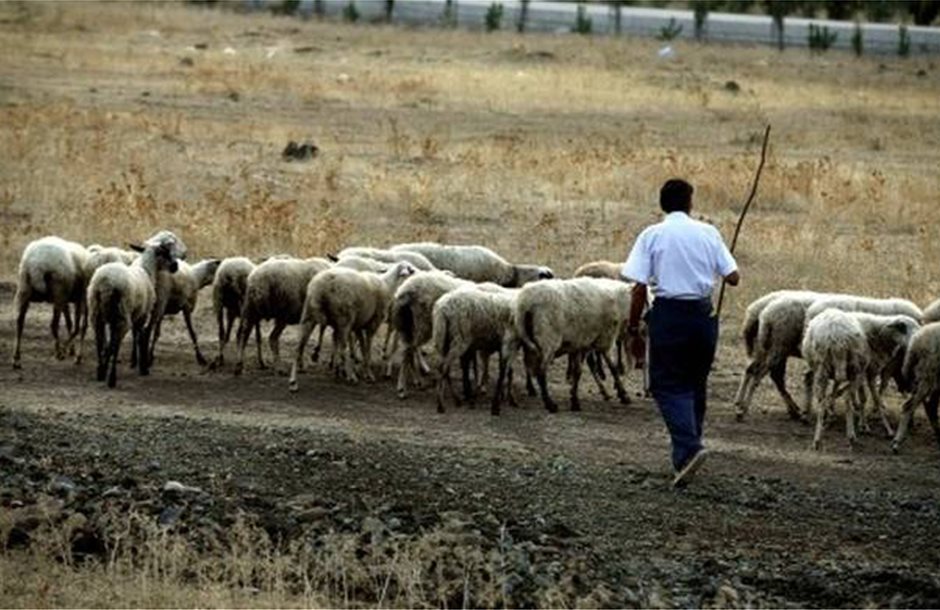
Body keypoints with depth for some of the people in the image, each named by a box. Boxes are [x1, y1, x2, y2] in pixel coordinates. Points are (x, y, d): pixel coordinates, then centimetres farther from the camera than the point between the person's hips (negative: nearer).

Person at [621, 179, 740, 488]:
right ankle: (688, 450, 23)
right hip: (703, 313, 3)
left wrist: (634, 329, 1)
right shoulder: (708, 233, 4)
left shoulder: (652, 235, -3)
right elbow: (733, 277, 1)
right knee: (695, 384, 16)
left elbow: (639, 288, -7)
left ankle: (688, 448, -20)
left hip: (668, 314, -3)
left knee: (667, 385, 0)